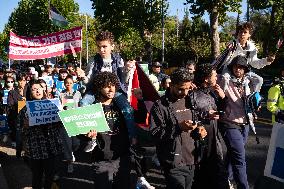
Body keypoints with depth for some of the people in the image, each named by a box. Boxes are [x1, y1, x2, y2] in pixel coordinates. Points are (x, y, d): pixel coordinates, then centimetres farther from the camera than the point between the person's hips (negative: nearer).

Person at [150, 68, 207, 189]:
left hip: (190, 161, 7)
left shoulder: (188, 102, 11)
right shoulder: (160, 105, -10)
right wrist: (178, 127, -25)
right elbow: (155, 133, -16)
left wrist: (197, 130, 1)